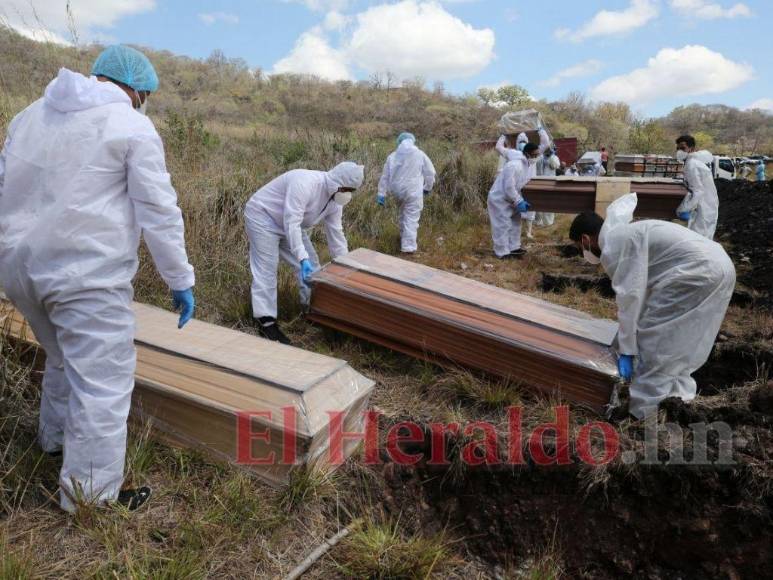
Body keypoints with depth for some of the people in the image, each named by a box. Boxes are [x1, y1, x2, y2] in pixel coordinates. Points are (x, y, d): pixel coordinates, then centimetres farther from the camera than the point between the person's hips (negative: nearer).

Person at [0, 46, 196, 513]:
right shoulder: (133, 127, -4)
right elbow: (159, 213, -8)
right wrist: (181, 280, -3)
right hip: (86, 272, -8)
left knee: (65, 359, 28)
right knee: (103, 383, 0)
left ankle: (57, 438, 44)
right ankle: (93, 498, 7)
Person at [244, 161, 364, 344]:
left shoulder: (335, 200, -6)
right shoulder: (305, 183, -34)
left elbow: (335, 234, 2)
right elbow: (291, 223, -38)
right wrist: (302, 258, -42)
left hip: (290, 223, 9)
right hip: (262, 216, -9)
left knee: (311, 264, 7)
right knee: (266, 269, -13)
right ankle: (266, 322, -12)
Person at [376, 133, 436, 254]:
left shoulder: (392, 156, 3)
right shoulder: (420, 155, -3)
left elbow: (385, 176, 4)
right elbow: (430, 173, 1)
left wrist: (381, 194, 9)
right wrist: (427, 188, 18)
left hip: (398, 190, 4)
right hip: (413, 191, -4)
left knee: (404, 213, 25)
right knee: (411, 218, 0)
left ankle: (404, 236, 38)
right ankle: (408, 247, -3)